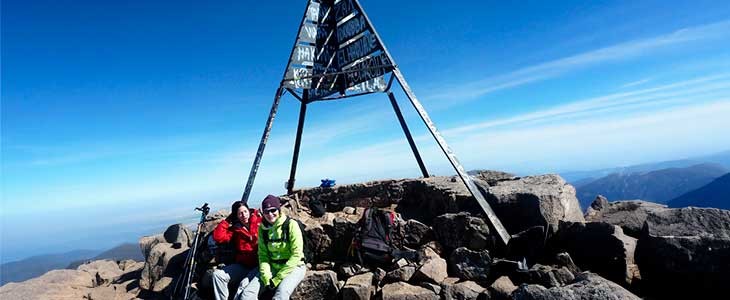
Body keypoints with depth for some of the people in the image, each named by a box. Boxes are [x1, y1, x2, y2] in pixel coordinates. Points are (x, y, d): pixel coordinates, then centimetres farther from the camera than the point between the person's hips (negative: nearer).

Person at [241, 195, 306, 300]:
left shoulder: (291, 225, -12)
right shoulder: (262, 229, 3)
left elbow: (296, 254, -14)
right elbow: (263, 255, 2)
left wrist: (277, 279, -15)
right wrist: (266, 278, -13)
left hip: (293, 267, -4)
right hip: (273, 268, 5)